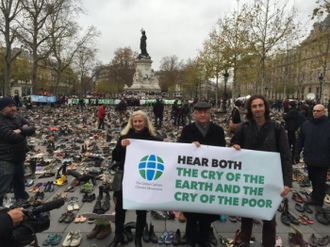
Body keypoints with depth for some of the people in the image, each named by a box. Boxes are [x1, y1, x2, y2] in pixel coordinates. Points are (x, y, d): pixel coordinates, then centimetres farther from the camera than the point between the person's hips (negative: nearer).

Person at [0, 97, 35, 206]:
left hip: (19, 157, 9)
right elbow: (15, 137, -28)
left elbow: (32, 129, -1)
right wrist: (24, 130, -8)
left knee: (19, 182, 26)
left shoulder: (17, 117, 5)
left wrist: (20, 130, -21)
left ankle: (22, 201, 45)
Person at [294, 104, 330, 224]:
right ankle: (315, 198, 34)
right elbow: (300, 140, 9)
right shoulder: (306, 124, 4)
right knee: (313, 180, 17)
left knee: (320, 182, -1)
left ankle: (319, 207, 6)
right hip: (309, 159, 3)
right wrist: (297, 153, 8)